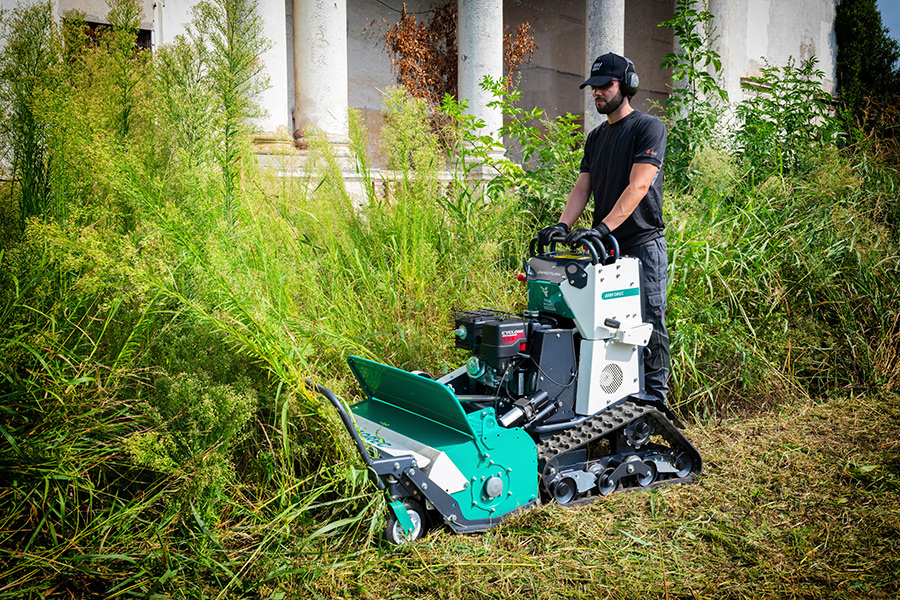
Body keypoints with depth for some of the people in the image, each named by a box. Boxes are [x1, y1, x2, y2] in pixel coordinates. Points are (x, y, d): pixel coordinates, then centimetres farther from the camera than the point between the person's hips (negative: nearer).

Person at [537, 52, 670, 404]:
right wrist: (562, 225, -9)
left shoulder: (648, 127, -4)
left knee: (648, 323, -3)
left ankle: (654, 395, 8)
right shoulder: (595, 137, 18)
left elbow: (638, 186, -17)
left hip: (642, 245, -7)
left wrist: (603, 227, -28)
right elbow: (582, 188, 10)